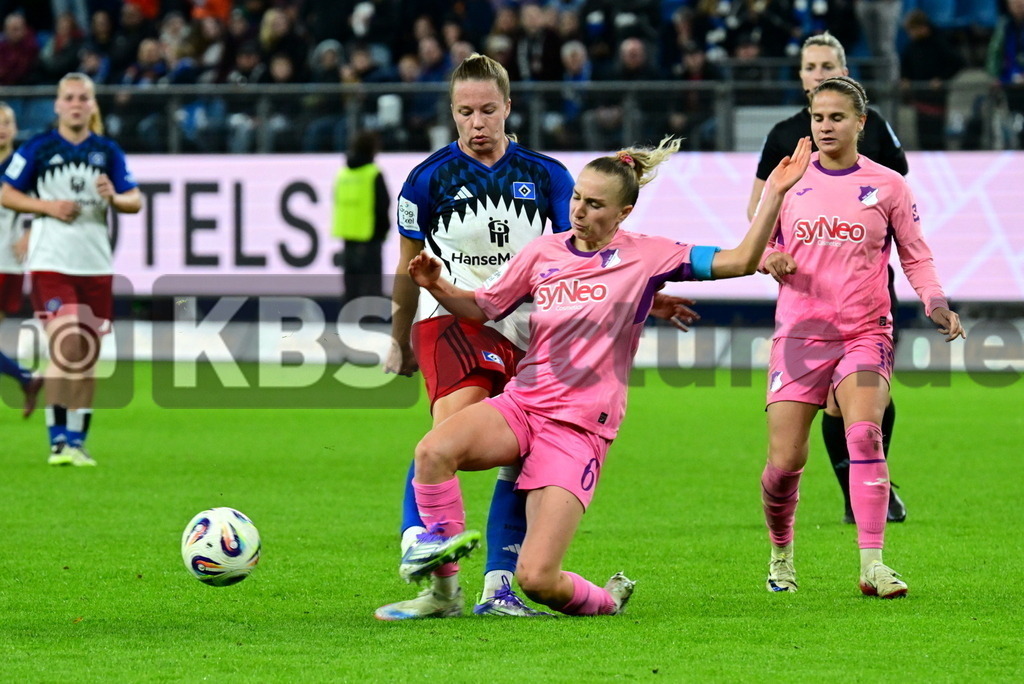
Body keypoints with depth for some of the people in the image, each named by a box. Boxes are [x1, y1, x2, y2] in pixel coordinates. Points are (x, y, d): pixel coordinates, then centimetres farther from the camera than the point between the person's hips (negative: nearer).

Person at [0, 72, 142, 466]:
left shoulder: (107, 152, 7)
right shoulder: (37, 149, -1)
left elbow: (136, 201, 10)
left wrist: (114, 197, -12)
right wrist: (48, 205, -11)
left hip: (96, 267, 4)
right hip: (50, 265, -4)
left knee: (88, 358, 6)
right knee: (66, 348, -16)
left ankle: (77, 441, 15)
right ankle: (58, 439, -11)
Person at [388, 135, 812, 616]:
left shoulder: (646, 256, -1)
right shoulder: (543, 252, 8)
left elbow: (740, 261, -4)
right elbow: (480, 307, 18)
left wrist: (774, 193, -13)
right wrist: (436, 286, -1)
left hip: (580, 428, -3)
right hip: (520, 405, 3)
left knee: (537, 578, -14)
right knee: (433, 451, -31)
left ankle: (605, 600, 20)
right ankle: (445, 541, -5)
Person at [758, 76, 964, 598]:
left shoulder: (887, 185, 4)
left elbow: (915, 255, 10)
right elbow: (758, 244, 16)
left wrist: (936, 304, -7)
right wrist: (770, 259, -8)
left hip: (864, 333, -1)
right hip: (799, 334, 1)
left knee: (865, 434, -24)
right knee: (784, 460, -4)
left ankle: (872, 564, -24)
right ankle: (781, 553, 22)